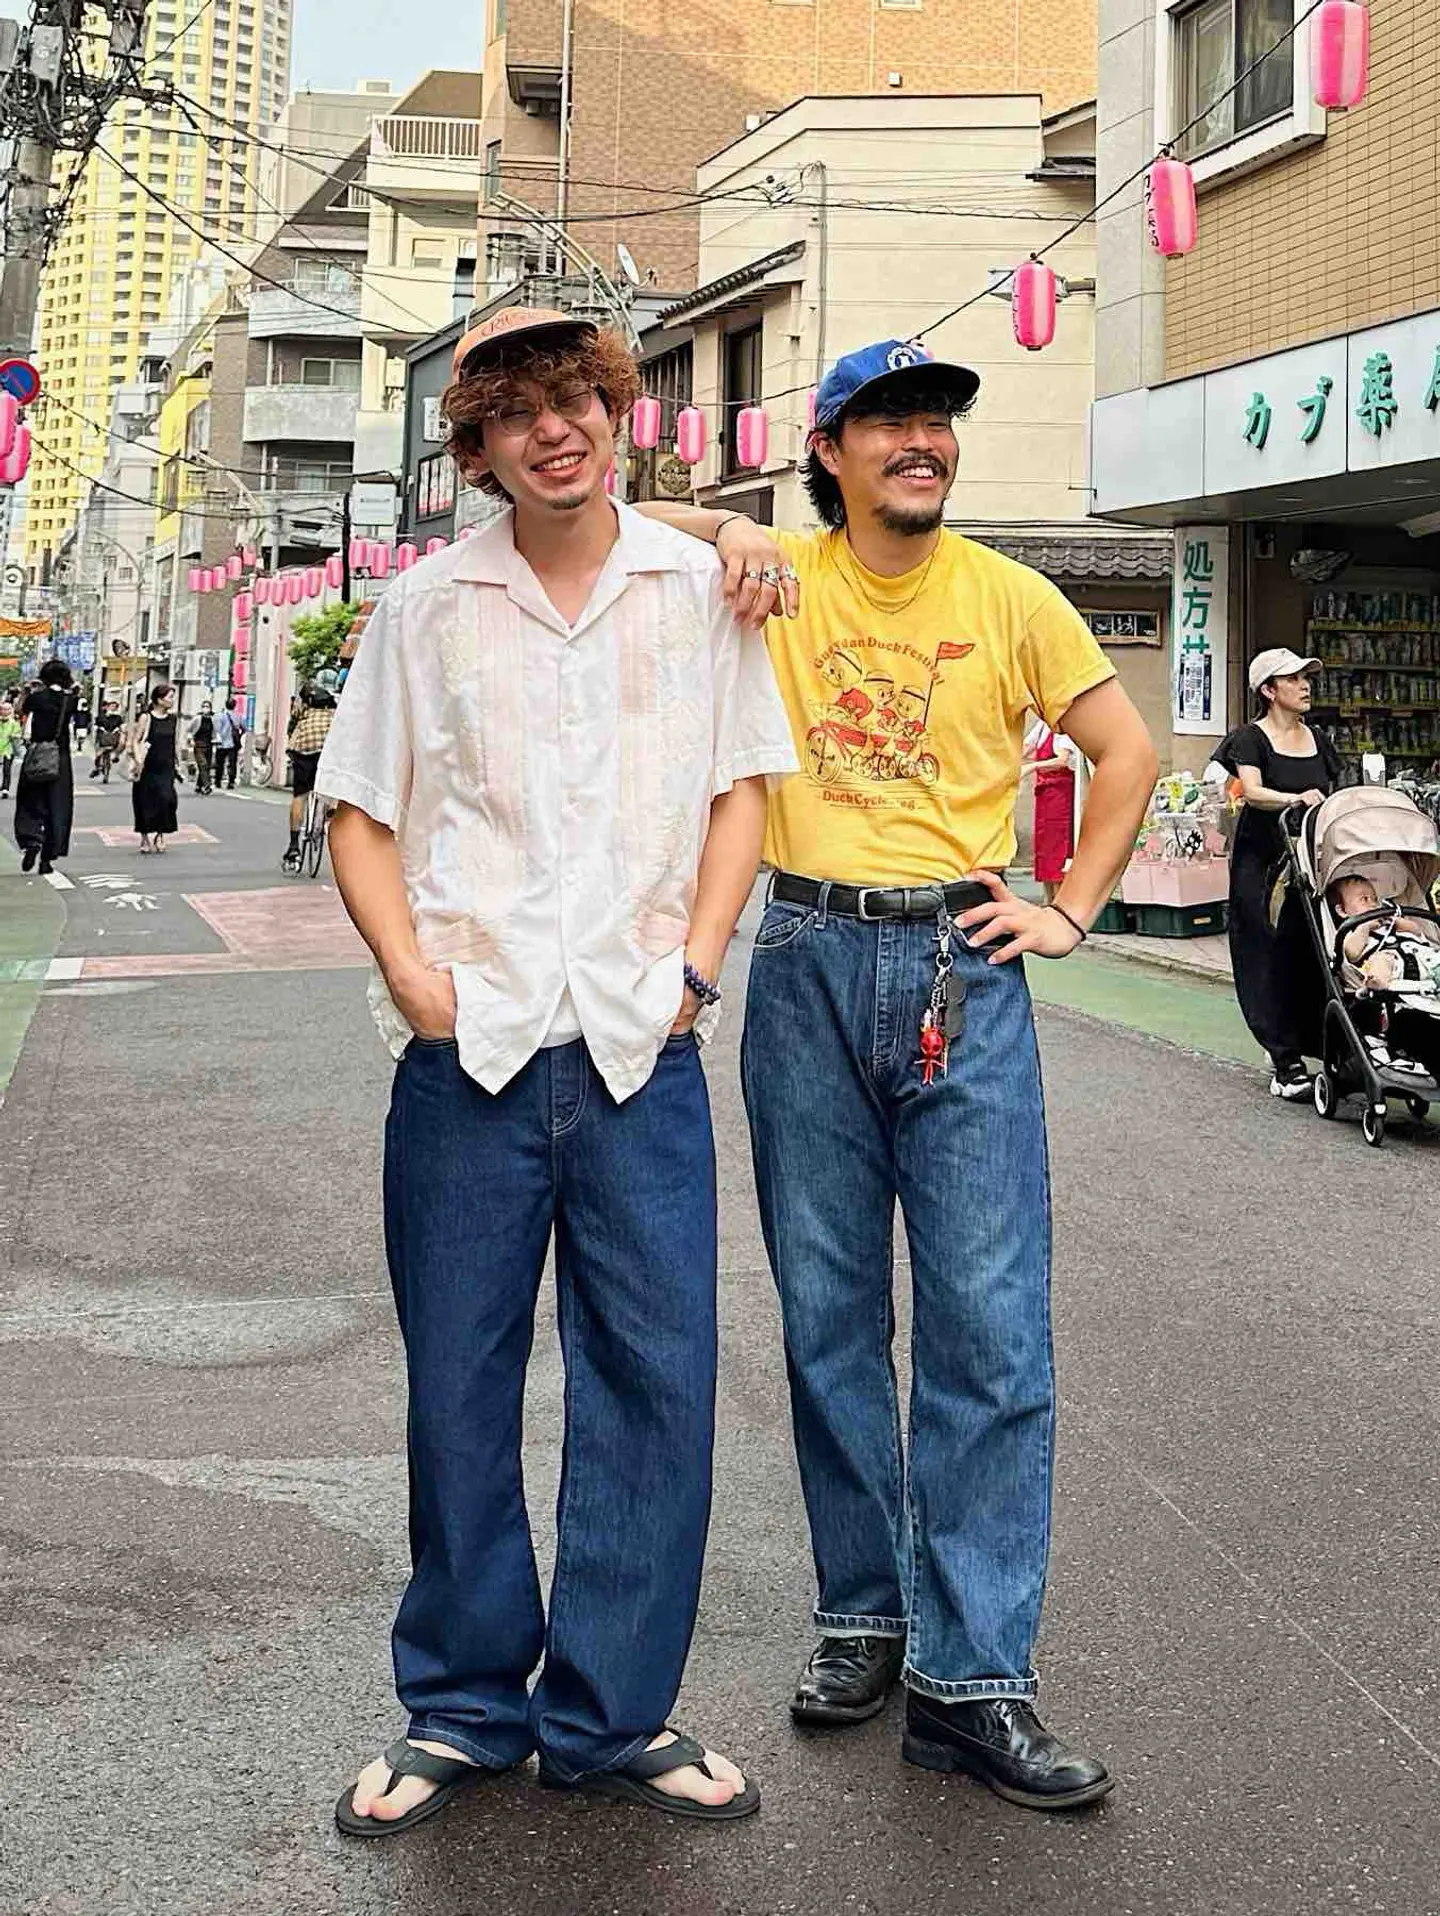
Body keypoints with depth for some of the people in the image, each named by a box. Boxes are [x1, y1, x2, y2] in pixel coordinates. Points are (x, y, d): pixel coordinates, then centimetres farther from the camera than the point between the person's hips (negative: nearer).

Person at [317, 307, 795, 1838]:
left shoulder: (696, 588, 8)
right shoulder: (428, 605, 6)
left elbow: (740, 786, 12)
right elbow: (359, 812, 9)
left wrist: (693, 964, -1)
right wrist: (414, 975, -6)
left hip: (640, 1047, 1)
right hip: (468, 1047, 0)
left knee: (656, 1379, 2)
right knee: (457, 1386, 6)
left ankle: (612, 1717, 17)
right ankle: (464, 1709, 22)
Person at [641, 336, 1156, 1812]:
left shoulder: (1008, 598, 6)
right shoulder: (782, 577, 5)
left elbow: (1127, 749, 11)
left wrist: (1071, 913, 3)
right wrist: (724, 530, -10)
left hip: (961, 962, -1)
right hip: (809, 966, 1)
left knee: (990, 1325, -6)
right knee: (828, 1314, 8)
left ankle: (970, 1676, -1)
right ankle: (862, 1613, 24)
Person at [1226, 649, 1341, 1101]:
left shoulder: (1317, 738, 15)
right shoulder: (1251, 739, -3)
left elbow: (1333, 796, 22)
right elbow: (1252, 792, -19)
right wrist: (1297, 798, -34)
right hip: (1263, 861, -5)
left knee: (1316, 957, -1)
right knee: (1274, 961, -6)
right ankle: (1286, 1065, -4)